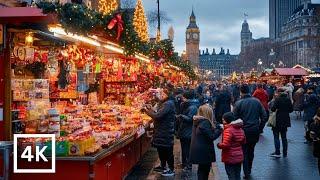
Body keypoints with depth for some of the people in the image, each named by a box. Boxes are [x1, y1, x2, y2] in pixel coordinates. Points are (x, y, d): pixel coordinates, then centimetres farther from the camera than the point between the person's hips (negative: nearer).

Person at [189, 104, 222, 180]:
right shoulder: (205, 122, -21)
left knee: (202, 171, 19)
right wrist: (219, 129, -10)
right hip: (204, 152, -9)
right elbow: (211, 137, -20)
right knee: (204, 171, 3)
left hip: (198, 150, 9)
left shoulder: (198, 121, 8)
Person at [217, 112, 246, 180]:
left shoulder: (228, 130, -20)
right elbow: (243, 142, 17)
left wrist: (218, 145, -8)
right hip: (239, 157, 8)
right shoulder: (240, 129, 6)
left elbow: (225, 145, -25)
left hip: (230, 158, -8)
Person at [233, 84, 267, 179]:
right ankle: (249, 170, 31)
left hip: (244, 131, -4)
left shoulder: (239, 103, -13)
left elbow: (234, 118, -11)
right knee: (251, 151, 19)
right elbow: (264, 117, 0)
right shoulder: (257, 101, -2)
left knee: (244, 152, 8)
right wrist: (259, 128, 10)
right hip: (255, 131, 4)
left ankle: (246, 173, 8)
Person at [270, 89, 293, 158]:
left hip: (278, 120, -6)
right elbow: (291, 110, 5)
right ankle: (285, 153, 18)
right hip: (285, 120, 6)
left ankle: (277, 153, -2)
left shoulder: (278, 99, -14)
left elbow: (273, 109, -19)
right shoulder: (288, 100, 2)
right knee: (284, 137, 14)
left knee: (276, 136, 2)